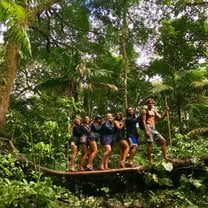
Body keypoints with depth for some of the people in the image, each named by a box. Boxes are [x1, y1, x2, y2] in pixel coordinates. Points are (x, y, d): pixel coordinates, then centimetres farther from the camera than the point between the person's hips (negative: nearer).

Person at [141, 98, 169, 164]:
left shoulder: (154, 111, 23)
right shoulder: (145, 111, 3)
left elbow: (161, 118, 15)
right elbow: (143, 121, -7)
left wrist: (166, 111, 3)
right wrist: (146, 130, -18)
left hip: (154, 129, 7)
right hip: (148, 128, -7)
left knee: (163, 140, -1)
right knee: (150, 143, -11)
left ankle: (165, 157, 1)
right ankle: (150, 161, -9)